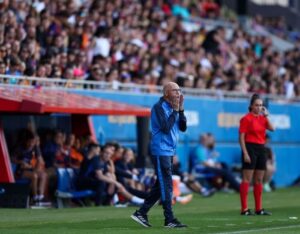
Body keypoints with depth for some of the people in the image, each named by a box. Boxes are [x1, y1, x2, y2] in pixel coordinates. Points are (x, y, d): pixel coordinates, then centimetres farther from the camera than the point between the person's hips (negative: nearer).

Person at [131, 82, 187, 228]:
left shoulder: (173, 108, 13)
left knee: (161, 185, 11)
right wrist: (175, 111, -16)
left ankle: (141, 213, 16)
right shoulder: (159, 107, -12)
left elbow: (183, 128, 8)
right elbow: (166, 128, -23)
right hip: (161, 151, -9)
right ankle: (169, 220, -4)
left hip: (169, 151, 9)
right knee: (166, 186, -7)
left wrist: (181, 109, -2)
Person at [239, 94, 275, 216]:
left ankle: (259, 209, 14)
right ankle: (244, 209, -8)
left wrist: (266, 115, -4)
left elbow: (272, 128, -3)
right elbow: (241, 137, -10)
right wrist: (245, 153, -17)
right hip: (250, 148, -7)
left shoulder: (262, 118, 12)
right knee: (247, 180, -7)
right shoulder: (246, 118, -7)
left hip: (261, 149, 7)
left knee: (259, 180, 9)